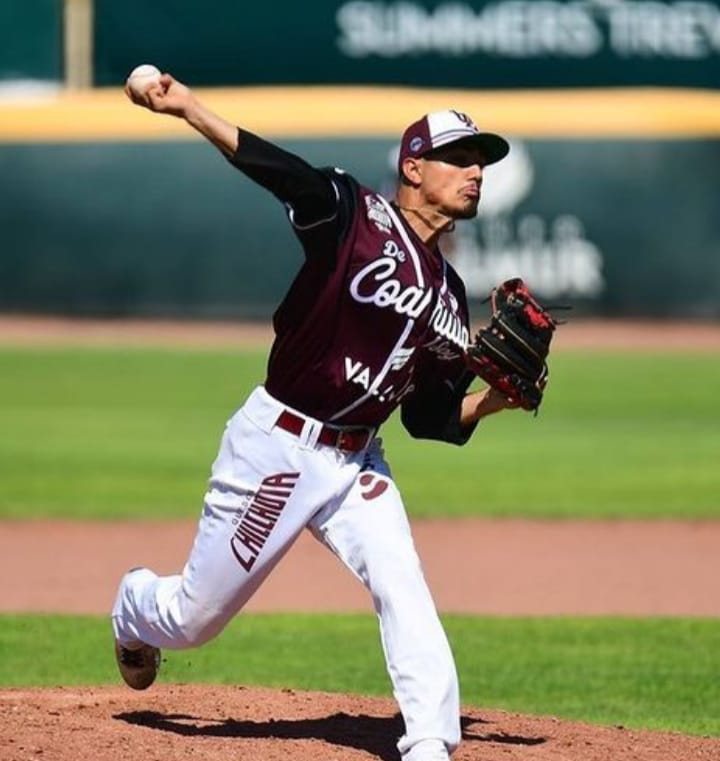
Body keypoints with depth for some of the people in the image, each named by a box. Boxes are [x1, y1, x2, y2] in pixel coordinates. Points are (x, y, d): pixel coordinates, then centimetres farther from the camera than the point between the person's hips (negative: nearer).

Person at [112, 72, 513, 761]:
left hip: (357, 462, 5)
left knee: (403, 587, -19)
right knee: (190, 619, 8)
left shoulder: (447, 296, 9)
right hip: (276, 446, -5)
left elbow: (429, 418, 12)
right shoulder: (352, 214, -10)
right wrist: (185, 107, -40)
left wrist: (492, 399, -7)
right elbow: (272, 166, -26)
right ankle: (135, 607, 44)